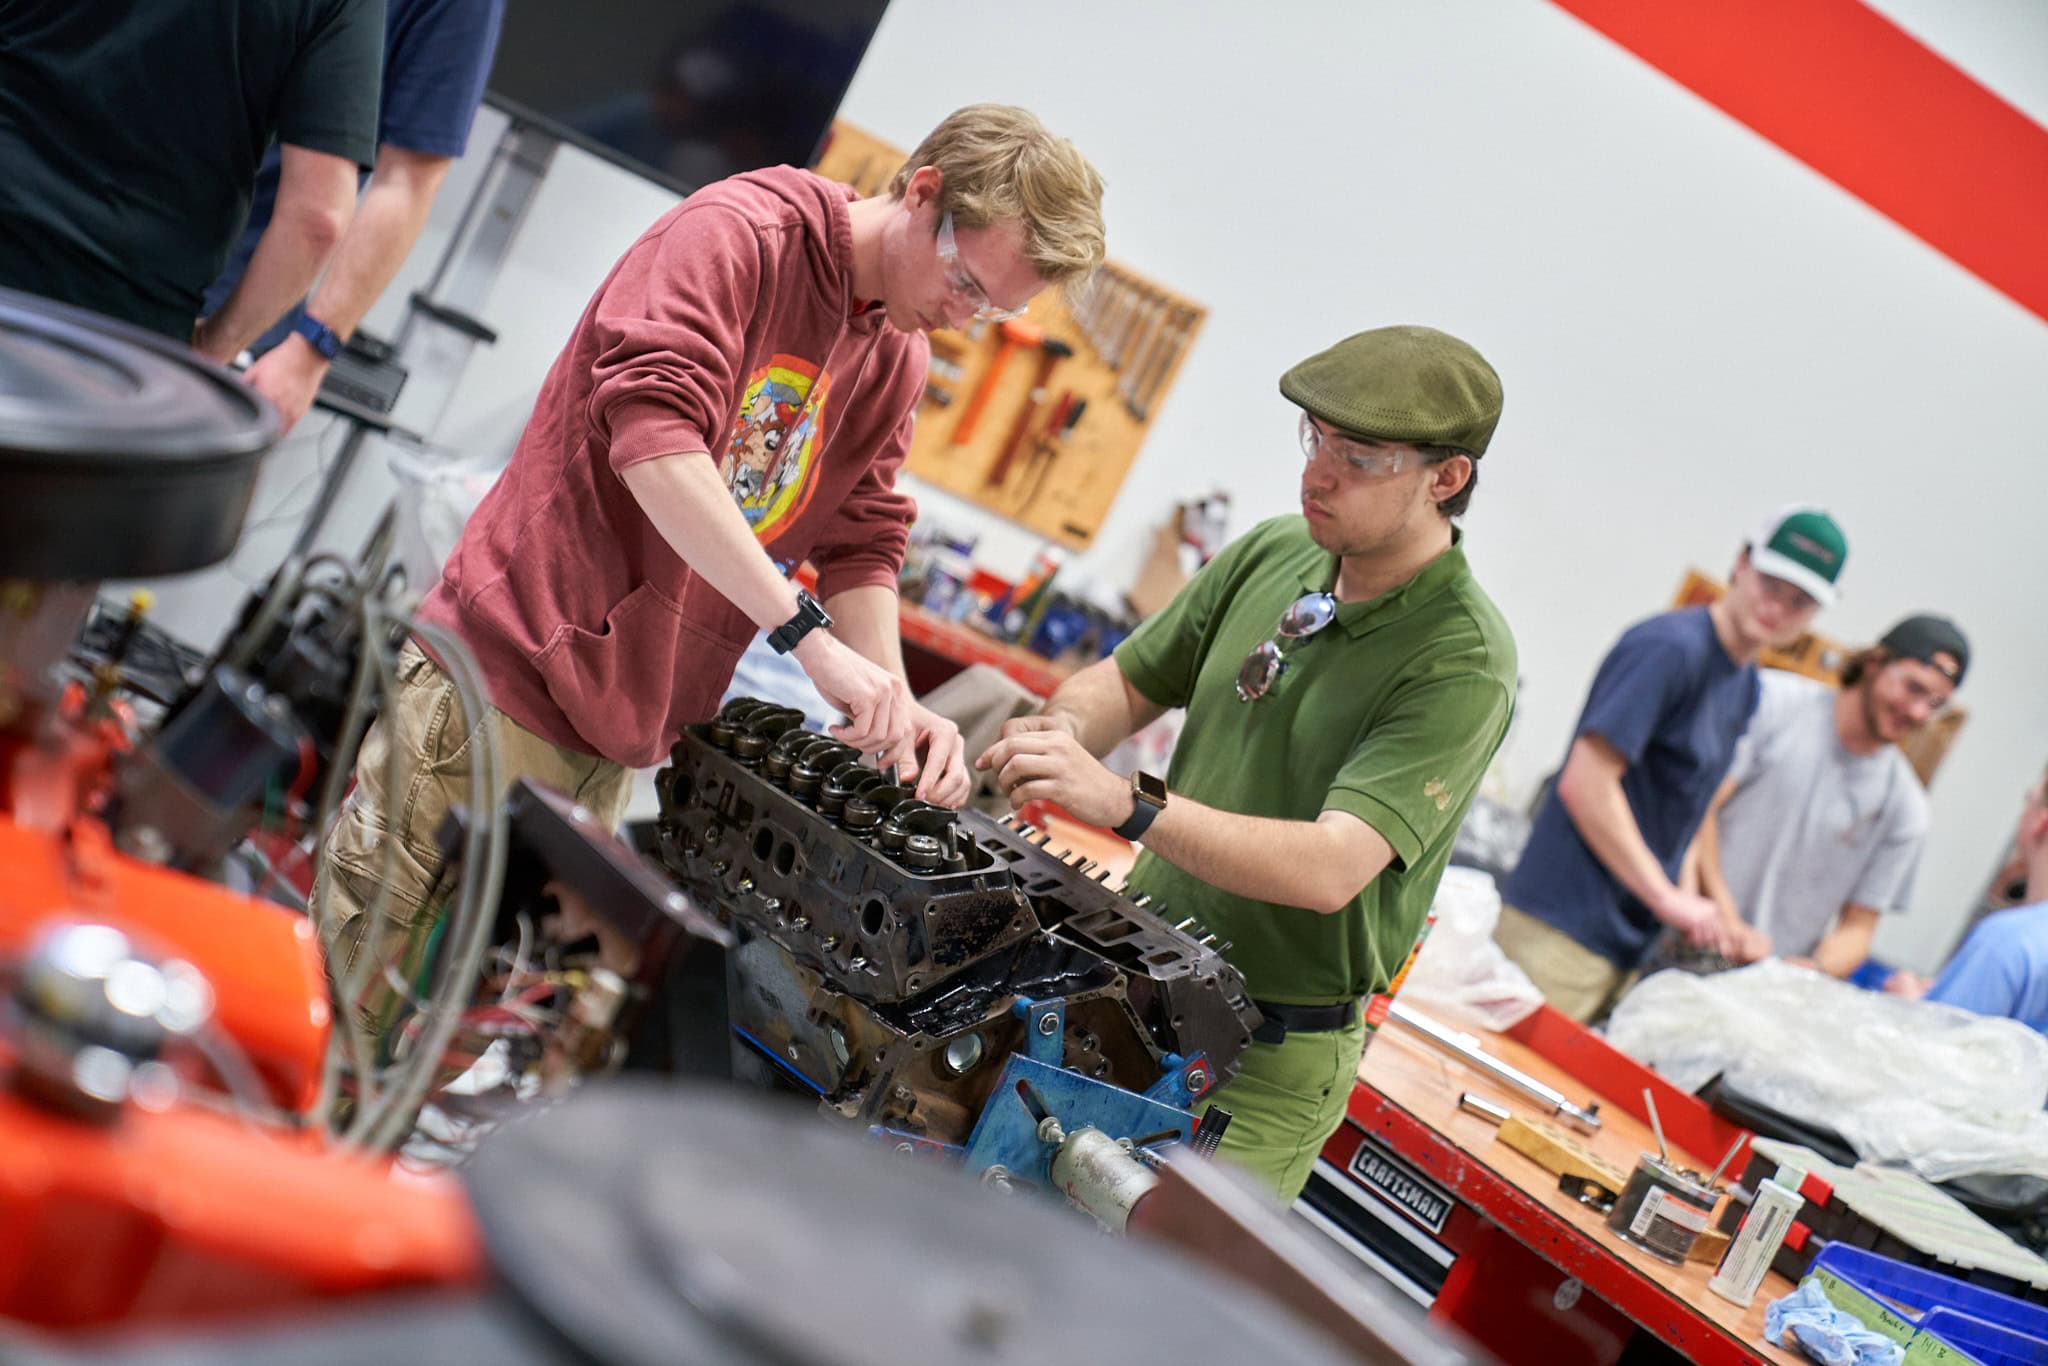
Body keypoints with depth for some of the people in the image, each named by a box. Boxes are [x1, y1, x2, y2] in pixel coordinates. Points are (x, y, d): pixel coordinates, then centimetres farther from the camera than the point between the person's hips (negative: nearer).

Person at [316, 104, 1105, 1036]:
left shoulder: (899, 362, 11)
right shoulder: (741, 232, -12)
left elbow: (860, 545, 12)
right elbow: (655, 433, -26)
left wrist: (894, 708, -5)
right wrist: (807, 633, -30)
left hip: (621, 744, 7)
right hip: (507, 670, -7)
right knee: (362, 977, 1)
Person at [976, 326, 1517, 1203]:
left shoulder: (1463, 662, -19)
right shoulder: (1273, 554, 1)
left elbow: (1330, 869, -29)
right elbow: (1129, 680, 12)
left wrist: (1127, 803, -39)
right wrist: (1064, 732, -11)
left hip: (1267, 1064, -6)